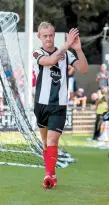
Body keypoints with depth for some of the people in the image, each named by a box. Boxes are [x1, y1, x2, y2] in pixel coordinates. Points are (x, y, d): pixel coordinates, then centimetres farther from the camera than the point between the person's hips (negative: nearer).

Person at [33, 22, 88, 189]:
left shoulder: (66, 53, 3)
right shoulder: (38, 53, -2)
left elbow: (84, 69, -6)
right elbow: (50, 60, -24)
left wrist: (78, 49, -20)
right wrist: (67, 44, -30)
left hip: (59, 105, -1)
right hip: (42, 103, 1)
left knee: (52, 140, -13)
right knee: (45, 139, 11)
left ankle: (50, 175, -17)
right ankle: (50, 173, 23)